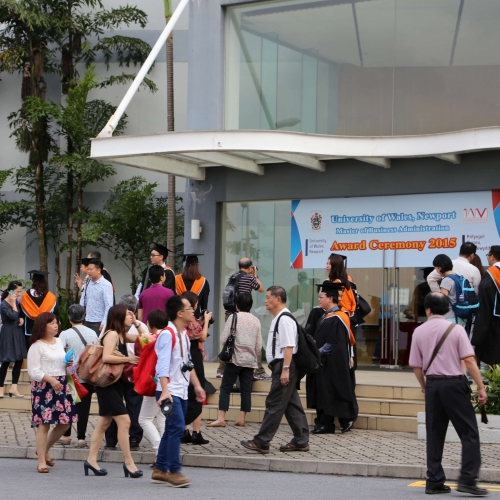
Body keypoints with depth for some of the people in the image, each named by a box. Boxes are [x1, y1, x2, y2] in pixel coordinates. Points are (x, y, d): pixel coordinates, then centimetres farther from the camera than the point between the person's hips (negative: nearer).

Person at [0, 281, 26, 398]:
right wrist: (13, 303, -19)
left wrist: (21, 319, -1)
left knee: (19, 360, 5)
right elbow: (14, 316, -27)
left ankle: (13, 388, 8)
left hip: (17, 332, 8)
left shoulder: (16, 301, 7)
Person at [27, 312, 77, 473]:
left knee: (65, 422, 7)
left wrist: (67, 365, 6)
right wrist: (50, 379, -24)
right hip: (43, 386, -7)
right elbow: (33, 371, -13)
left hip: (61, 385, 7)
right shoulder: (36, 346, -8)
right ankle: (41, 461, -2)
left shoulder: (59, 342, 14)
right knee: (44, 423, -8)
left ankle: (45, 450, 27)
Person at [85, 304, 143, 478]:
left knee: (104, 423, 13)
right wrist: (127, 359, -22)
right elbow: (106, 357, -28)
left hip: (116, 384, 10)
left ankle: (91, 460, 18)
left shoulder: (122, 335, 13)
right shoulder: (112, 334, -15)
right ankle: (129, 462, -7)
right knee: (124, 421, -11)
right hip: (107, 384, -10)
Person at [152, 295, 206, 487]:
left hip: (182, 391, 9)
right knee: (177, 428, -14)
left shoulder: (184, 334, 13)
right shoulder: (167, 334, -16)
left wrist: (197, 385, 20)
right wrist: (164, 391, -33)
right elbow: (163, 365, -24)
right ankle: (174, 472, -9)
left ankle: (160, 470, 20)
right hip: (170, 392, -9)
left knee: (171, 430, 12)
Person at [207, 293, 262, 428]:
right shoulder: (256, 320, 7)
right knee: (246, 390, 6)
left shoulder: (234, 317, -5)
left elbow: (223, 339, -8)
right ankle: (242, 419, 6)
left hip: (235, 358, -4)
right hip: (250, 360, 4)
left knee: (225, 388, -1)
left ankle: (221, 418, -7)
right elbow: (259, 345, 7)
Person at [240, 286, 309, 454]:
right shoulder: (278, 318, 18)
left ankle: (261, 442, -6)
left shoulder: (284, 319, -15)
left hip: (284, 365, -11)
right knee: (292, 404, 12)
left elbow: (288, 346, -22)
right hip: (282, 366, 11)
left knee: (274, 404, -8)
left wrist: (285, 369, -24)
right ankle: (301, 441, 16)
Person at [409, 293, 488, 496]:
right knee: (469, 433, 1)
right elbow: (469, 360, -12)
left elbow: (416, 366, 6)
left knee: (435, 434, 10)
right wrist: (481, 387, -8)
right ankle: (467, 479, -8)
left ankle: (434, 482, 11)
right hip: (454, 384, -4)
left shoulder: (419, 332, 4)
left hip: (432, 384, 4)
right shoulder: (456, 329, -5)